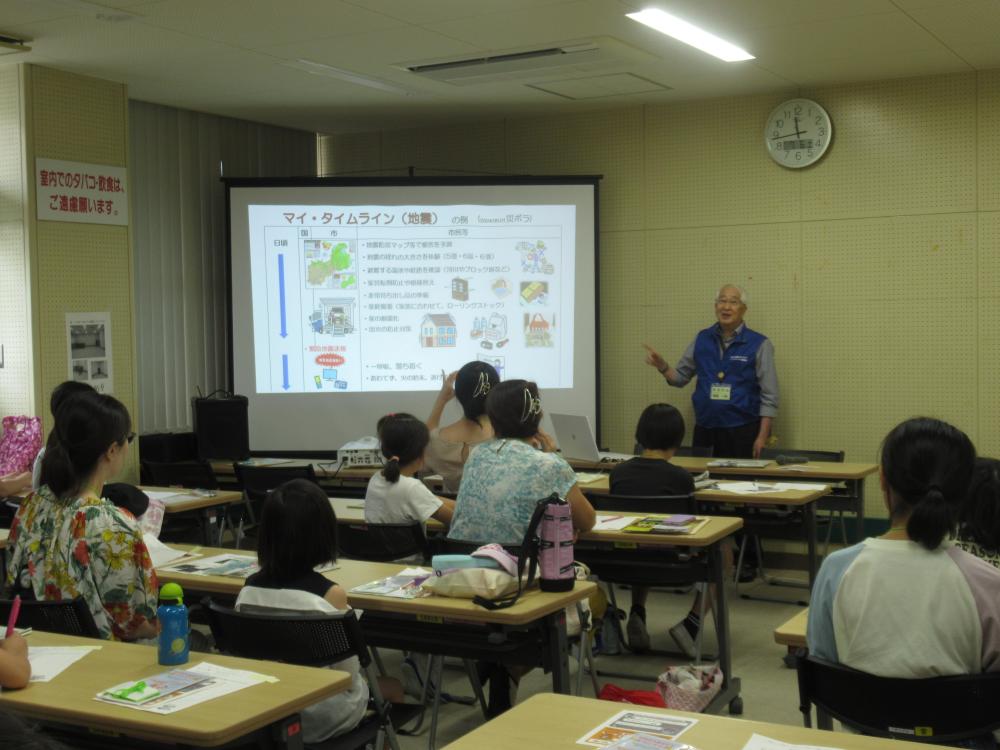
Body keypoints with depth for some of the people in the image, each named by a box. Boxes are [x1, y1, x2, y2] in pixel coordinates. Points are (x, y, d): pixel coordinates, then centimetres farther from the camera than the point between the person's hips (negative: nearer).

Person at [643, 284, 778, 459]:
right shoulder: (702, 339, 8)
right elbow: (680, 377, 14)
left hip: (742, 432, -3)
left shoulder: (759, 344, -4)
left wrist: (762, 437, -11)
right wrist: (661, 366, -6)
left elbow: (769, 396, -5)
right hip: (704, 430, 3)